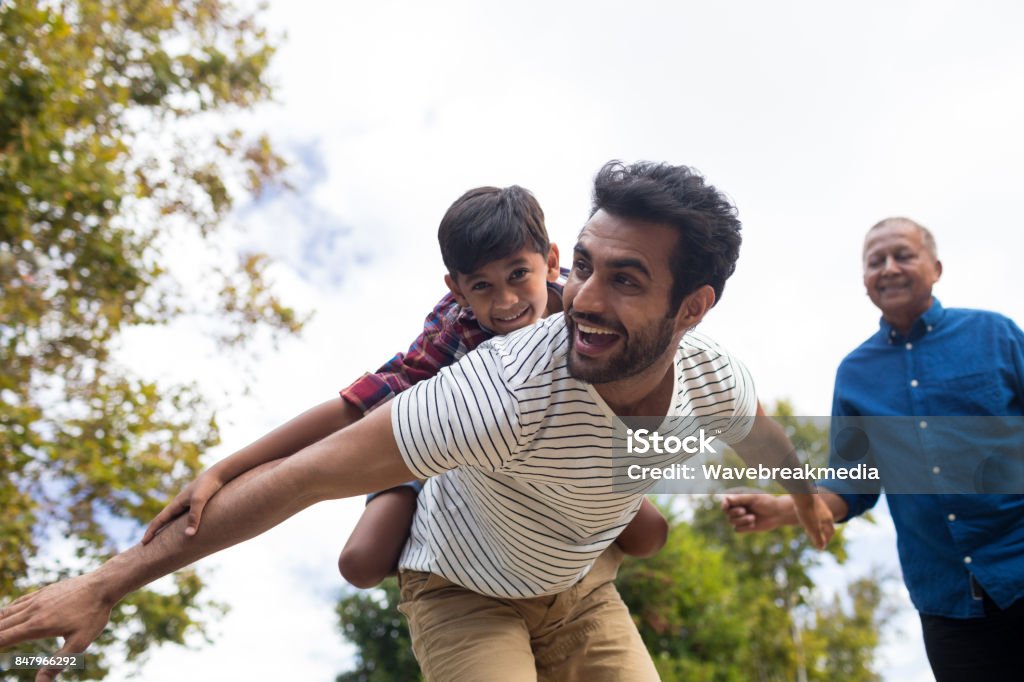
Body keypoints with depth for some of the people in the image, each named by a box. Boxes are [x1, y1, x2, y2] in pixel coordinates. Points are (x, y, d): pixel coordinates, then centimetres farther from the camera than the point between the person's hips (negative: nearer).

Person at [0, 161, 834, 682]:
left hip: (580, 588, 5)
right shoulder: (510, 390, -41)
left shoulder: (715, 378, -22)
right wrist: (105, 584, -35)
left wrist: (810, 495, 28)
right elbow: (305, 475, -39)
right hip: (466, 591, -5)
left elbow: (762, 432, 6)